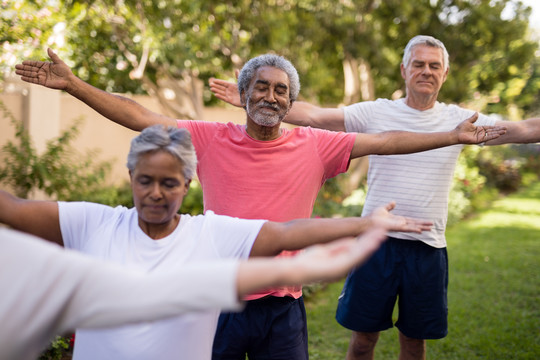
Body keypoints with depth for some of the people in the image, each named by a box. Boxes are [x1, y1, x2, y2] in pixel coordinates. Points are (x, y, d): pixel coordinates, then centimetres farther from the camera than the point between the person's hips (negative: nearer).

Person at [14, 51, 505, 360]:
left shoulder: (314, 146, -2)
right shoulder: (211, 139, -3)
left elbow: (386, 142, 0)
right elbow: (140, 117, -4)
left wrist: (454, 136, -1)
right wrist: (73, 84, -8)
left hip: (282, 308, 1)